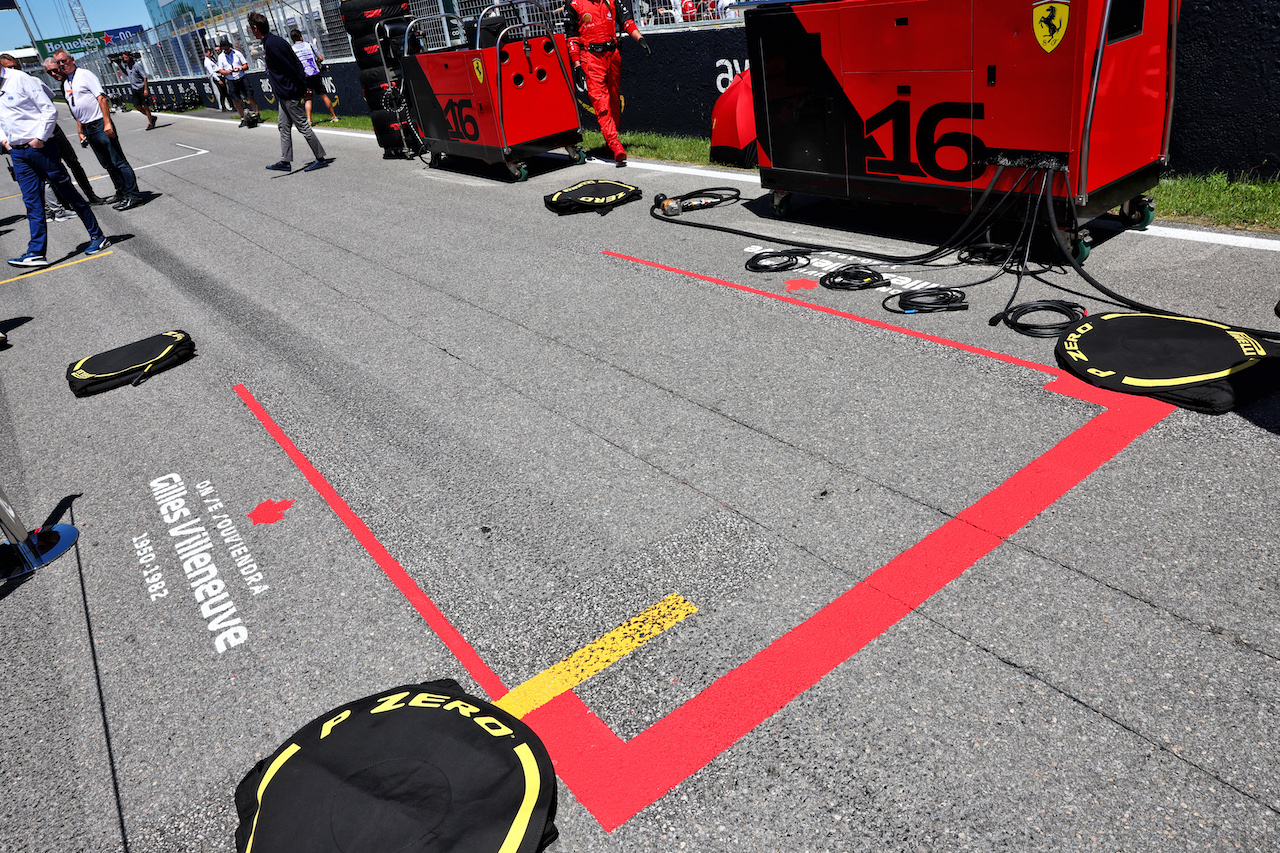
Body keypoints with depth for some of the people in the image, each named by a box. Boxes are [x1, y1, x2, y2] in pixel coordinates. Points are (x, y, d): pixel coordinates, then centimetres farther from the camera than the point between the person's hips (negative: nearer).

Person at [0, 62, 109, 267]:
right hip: (17, 153, 6)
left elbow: (49, 110, -10)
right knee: (32, 202, 3)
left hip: (39, 147, -6)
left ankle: (98, 236, 11)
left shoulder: (20, 80, -6)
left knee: (67, 192, 1)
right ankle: (36, 253, 1)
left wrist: (40, 137, -14)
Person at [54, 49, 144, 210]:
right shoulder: (66, 84, 18)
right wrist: (81, 131, 18)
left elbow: (101, 98, -13)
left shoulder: (85, 75, -4)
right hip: (88, 129, 8)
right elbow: (76, 111, 24)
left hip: (100, 124, -8)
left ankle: (132, 195, -9)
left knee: (118, 161, -9)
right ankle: (121, 192, 18)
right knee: (107, 164, 11)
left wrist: (107, 123, -21)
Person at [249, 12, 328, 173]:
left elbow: (289, 68, -22)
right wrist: (303, 83, 15)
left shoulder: (271, 45, -18)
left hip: (289, 93, -11)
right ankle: (285, 162, 18)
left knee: (303, 126, -4)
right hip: (285, 94, 11)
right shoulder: (273, 40, 13)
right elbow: (296, 62, 15)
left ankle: (320, 159, 2)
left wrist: (301, 86, -15)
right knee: (283, 126, 13)